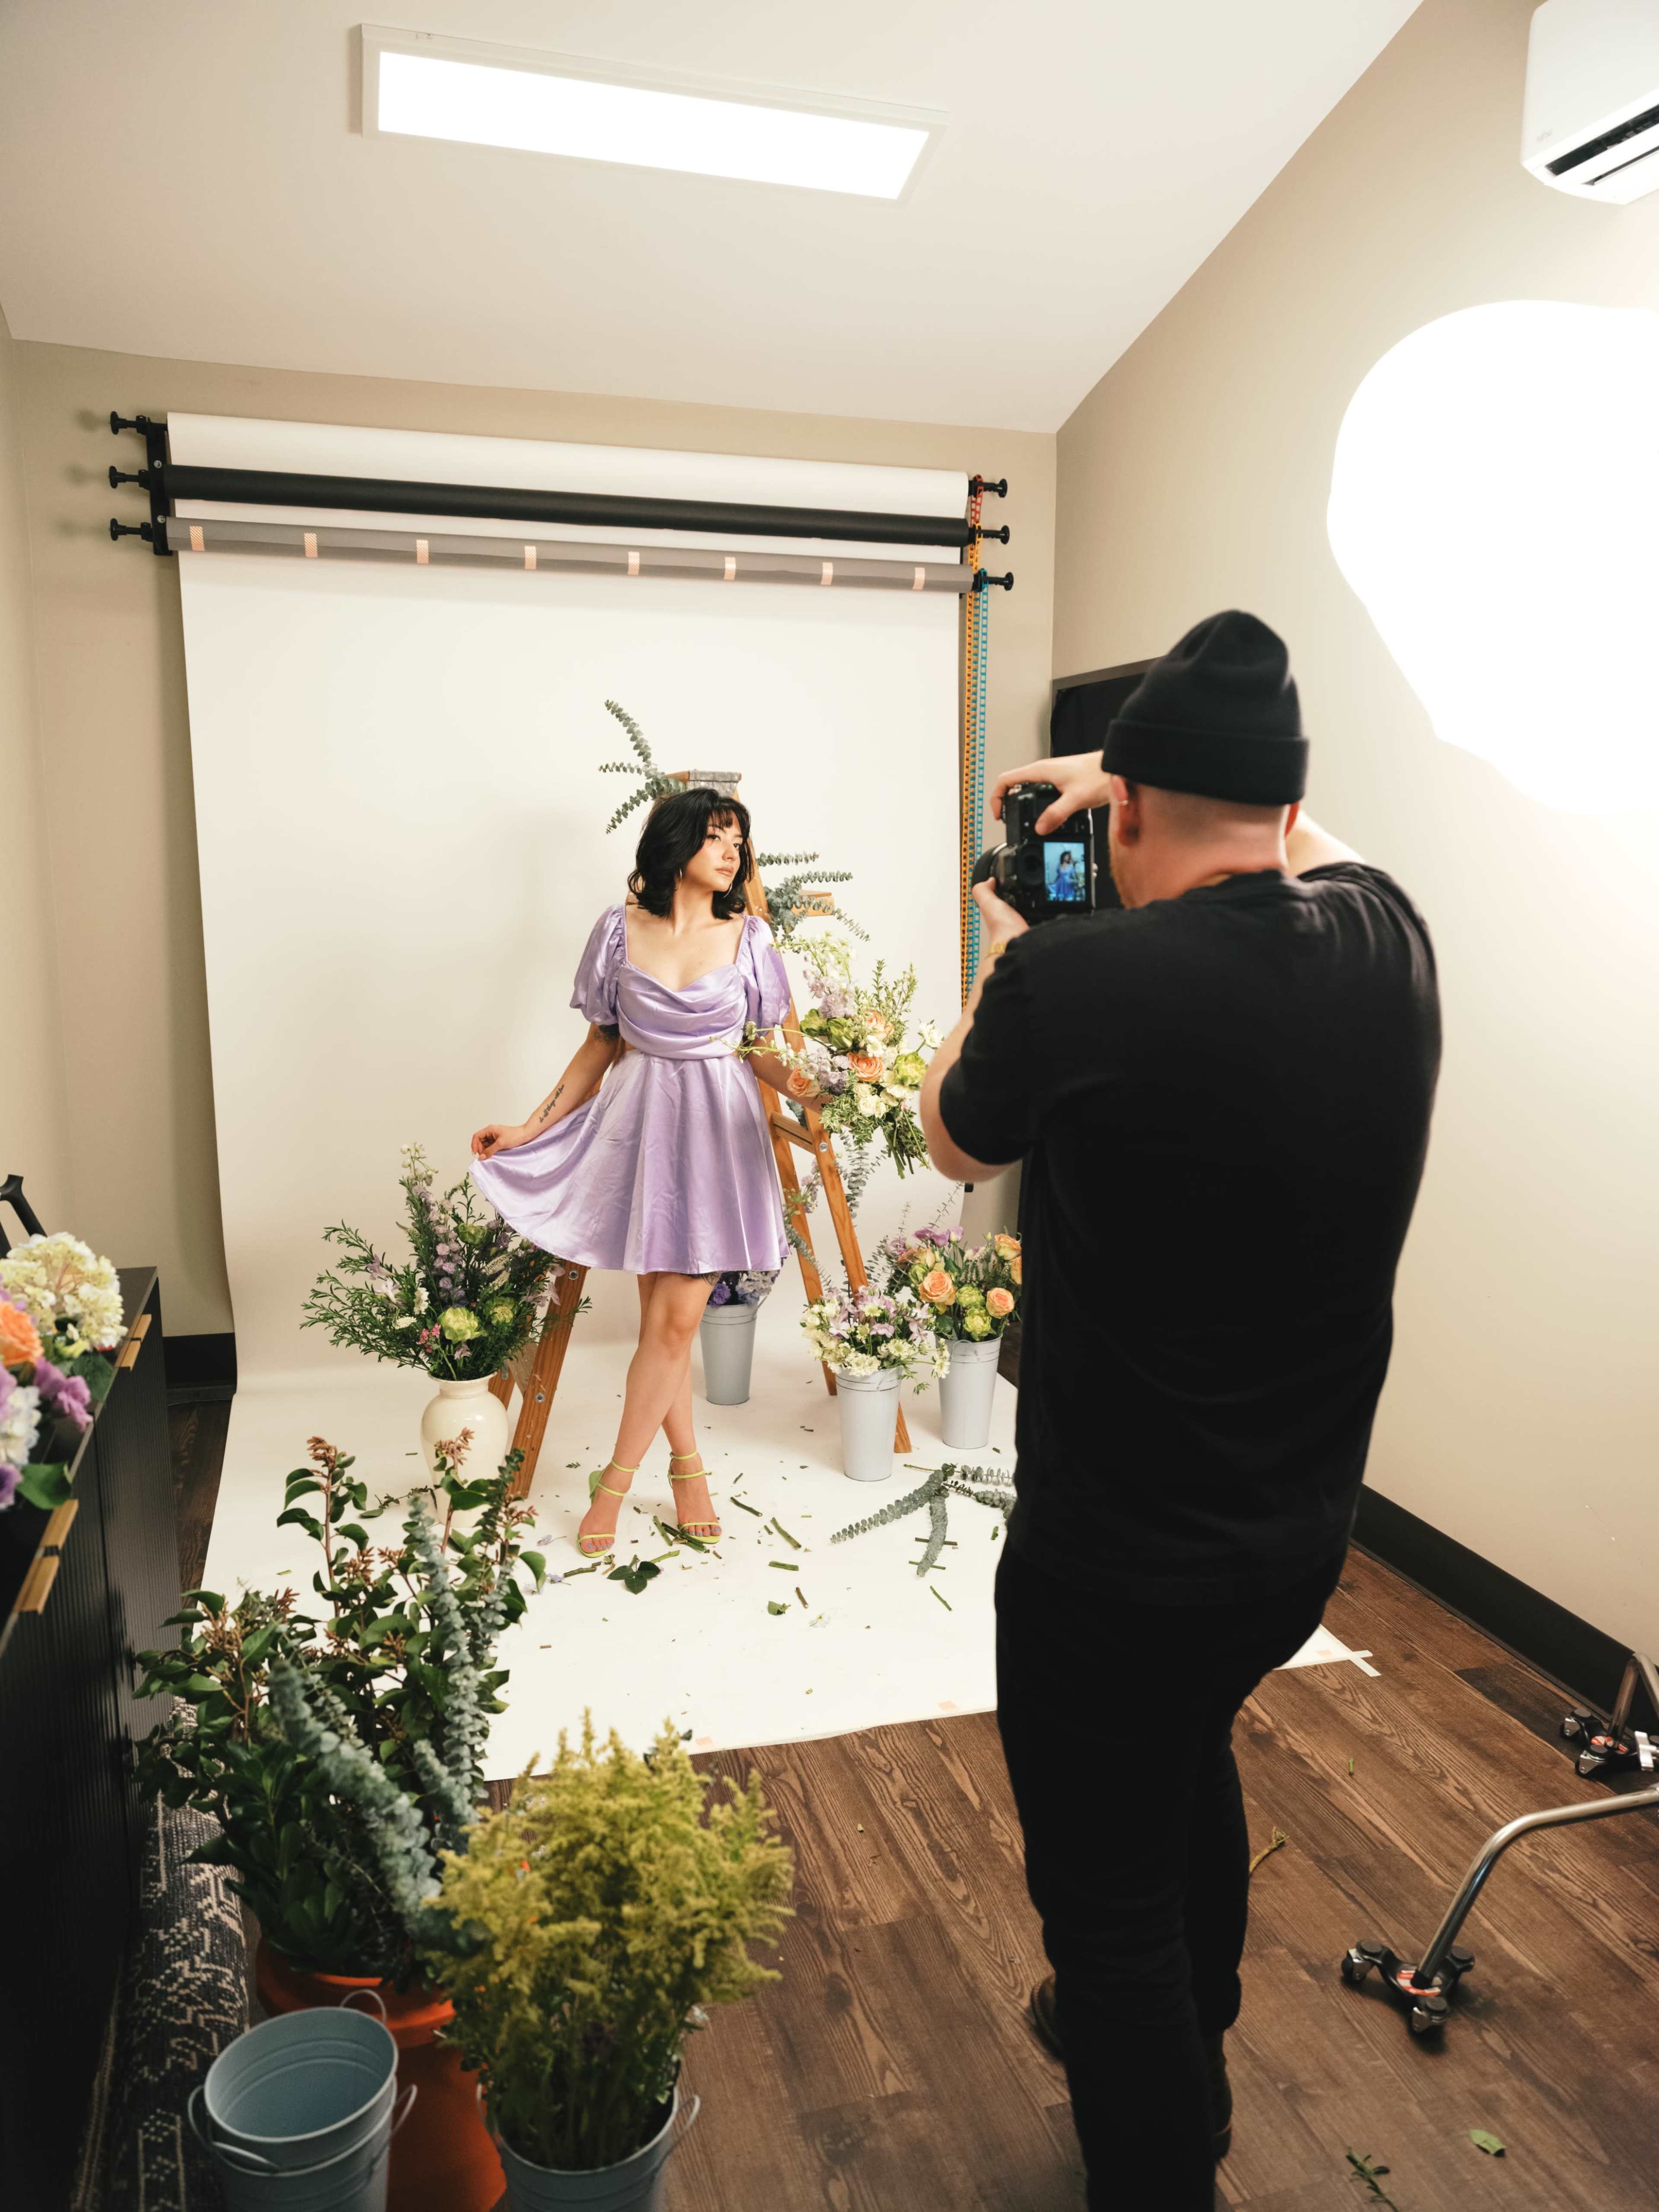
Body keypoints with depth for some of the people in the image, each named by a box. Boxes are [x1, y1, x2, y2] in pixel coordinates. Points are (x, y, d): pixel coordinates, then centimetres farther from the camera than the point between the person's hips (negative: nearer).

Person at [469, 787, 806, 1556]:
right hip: (640, 1123, 1)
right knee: (659, 1315, 6)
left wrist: (815, 1092, -14)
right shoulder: (620, 929, 1)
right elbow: (601, 1046, 8)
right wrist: (529, 1127, 6)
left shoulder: (749, 936, 2)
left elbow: (765, 1046, 6)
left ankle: (615, 1481, 11)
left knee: (677, 1318, -3)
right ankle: (686, 1463, 25)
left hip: (718, 1127, 0)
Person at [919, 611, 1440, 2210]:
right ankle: (1184, 2054, 58)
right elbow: (1298, 845, 18)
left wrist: (1009, 963, 9)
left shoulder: (1076, 980, -27)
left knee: (1109, 1887, 14)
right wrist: (1153, 774, 12)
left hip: (1116, 1564, -7)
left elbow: (956, 1143, -4)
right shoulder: (1387, 935, -9)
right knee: (1188, 1753, 32)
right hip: (1307, 1536, 8)